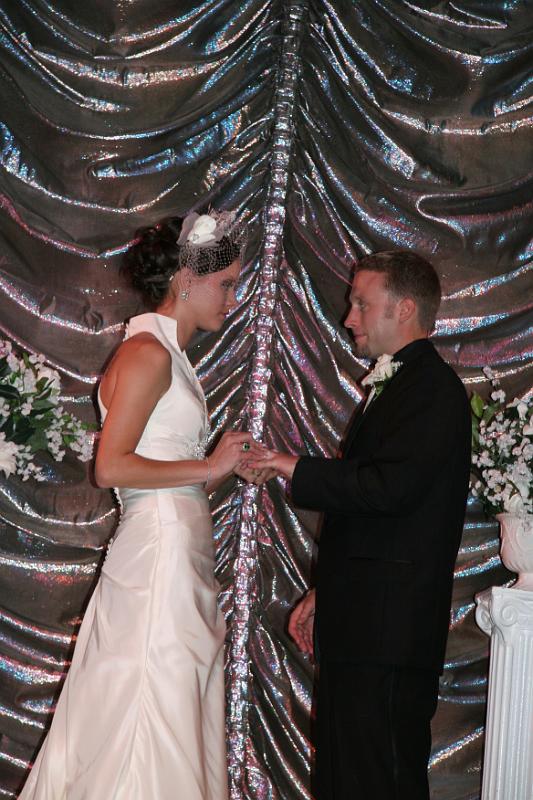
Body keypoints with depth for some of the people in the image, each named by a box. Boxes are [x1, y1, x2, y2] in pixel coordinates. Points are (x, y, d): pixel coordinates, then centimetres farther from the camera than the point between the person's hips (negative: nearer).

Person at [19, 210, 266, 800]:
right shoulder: (147, 352, -11)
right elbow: (111, 467, -19)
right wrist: (207, 468, -13)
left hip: (181, 550, 10)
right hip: (160, 549, -10)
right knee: (155, 722, -5)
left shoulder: (167, 354, 18)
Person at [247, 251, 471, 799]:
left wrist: (299, 471, -14)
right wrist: (323, 595, 24)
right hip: (359, 622, 10)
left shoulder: (431, 387, -11)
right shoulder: (394, 385, 21)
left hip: (388, 628, -10)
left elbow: (391, 486, -25)